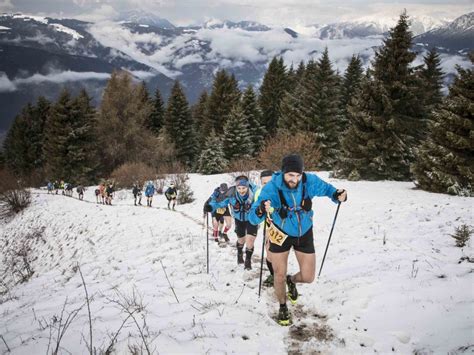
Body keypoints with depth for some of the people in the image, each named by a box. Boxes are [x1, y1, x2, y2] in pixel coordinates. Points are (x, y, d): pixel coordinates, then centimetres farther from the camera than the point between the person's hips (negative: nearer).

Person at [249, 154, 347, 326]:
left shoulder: (310, 181, -24)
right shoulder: (271, 188, -30)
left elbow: (326, 188, -1)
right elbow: (253, 218, -32)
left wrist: (337, 195, -24)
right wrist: (260, 211, -56)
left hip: (304, 233, 2)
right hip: (280, 234, -2)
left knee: (308, 277, 6)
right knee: (279, 276, 6)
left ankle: (292, 280, 44)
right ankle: (283, 307, 37)